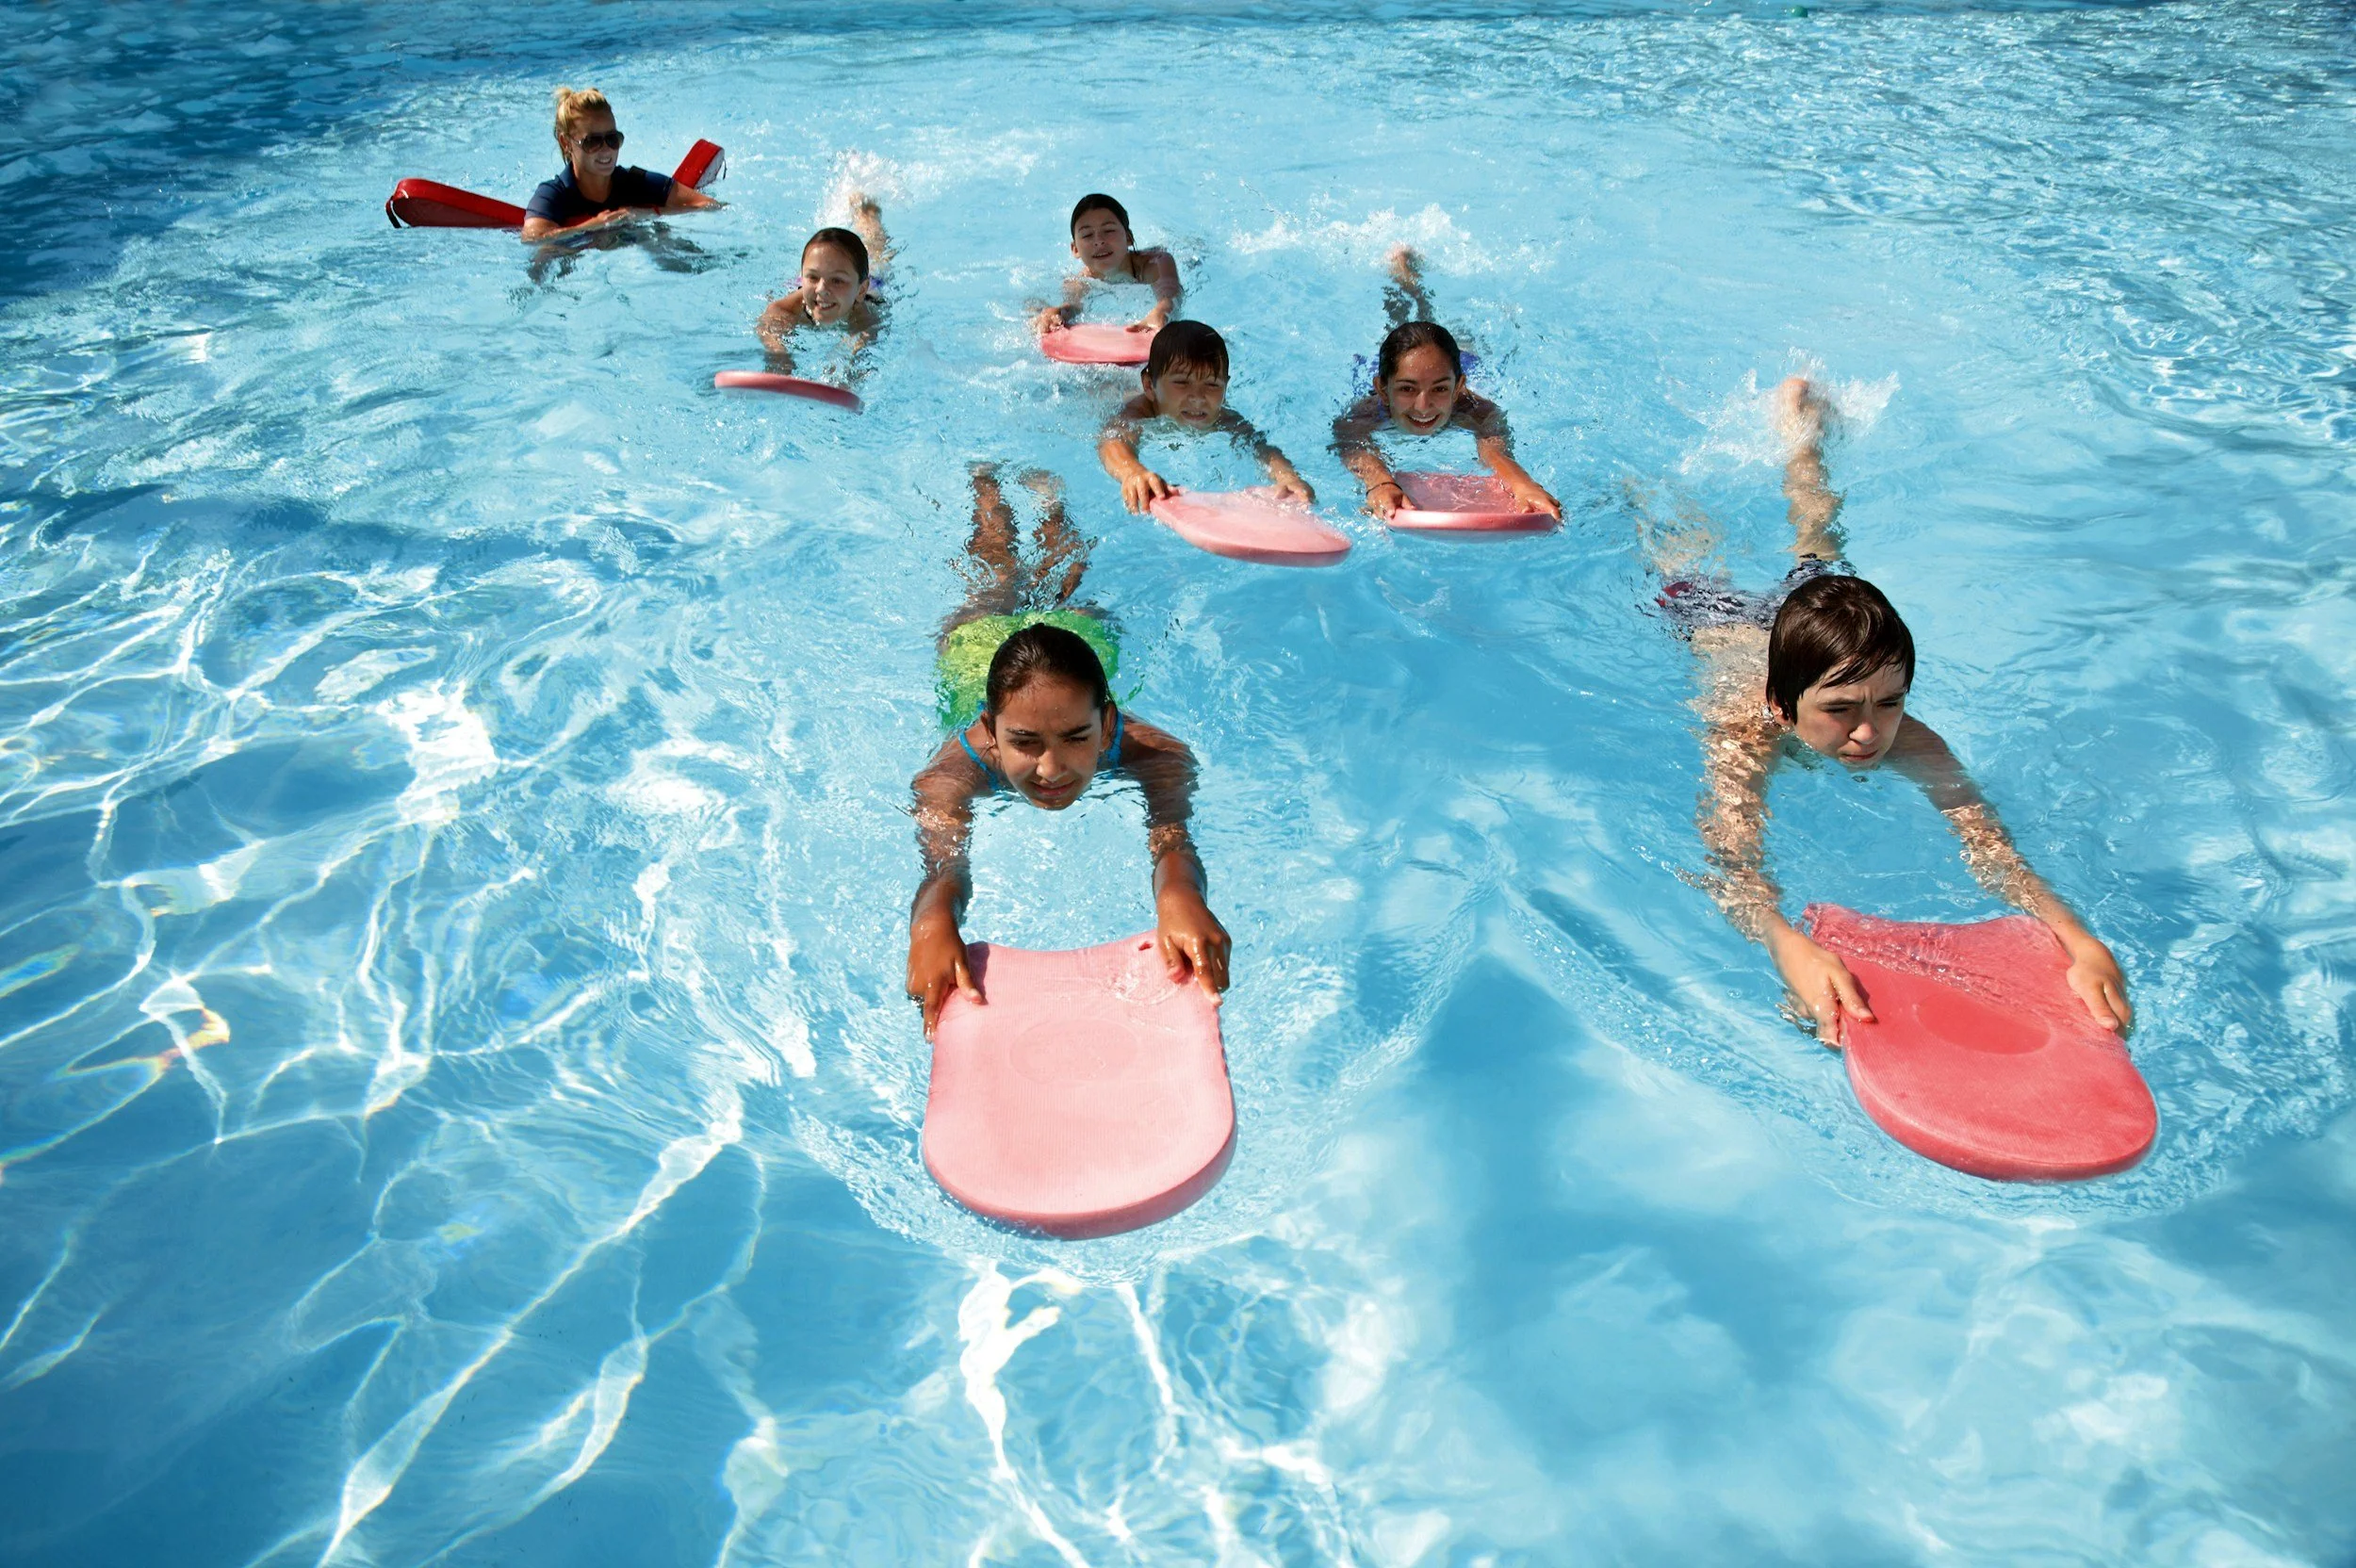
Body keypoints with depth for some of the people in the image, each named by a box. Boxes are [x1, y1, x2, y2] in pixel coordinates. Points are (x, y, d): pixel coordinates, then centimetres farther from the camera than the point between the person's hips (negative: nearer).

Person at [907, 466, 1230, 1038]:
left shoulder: (1152, 752, -48)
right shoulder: (954, 771, -48)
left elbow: (1172, 837, -62)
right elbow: (944, 864, -62)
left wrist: (1179, 894, -87)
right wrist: (932, 921, -87)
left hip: (1080, 631, 1)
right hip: (975, 645, 0)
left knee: (1061, 584, 34)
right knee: (995, 581, 33)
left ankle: (1045, 494, 60)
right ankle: (988, 490, 60)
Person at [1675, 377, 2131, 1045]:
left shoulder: (1907, 740, -44)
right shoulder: (1743, 737, -51)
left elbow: (1985, 839, -54)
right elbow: (1731, 861, -64)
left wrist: (2083, 945, -72)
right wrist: (1792, 951, -84)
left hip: (1809, 600, 3)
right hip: (1712, 620, -3)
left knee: (1816, 534, 34)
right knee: (1688, 553, 31)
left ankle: (1798, 414, 58)